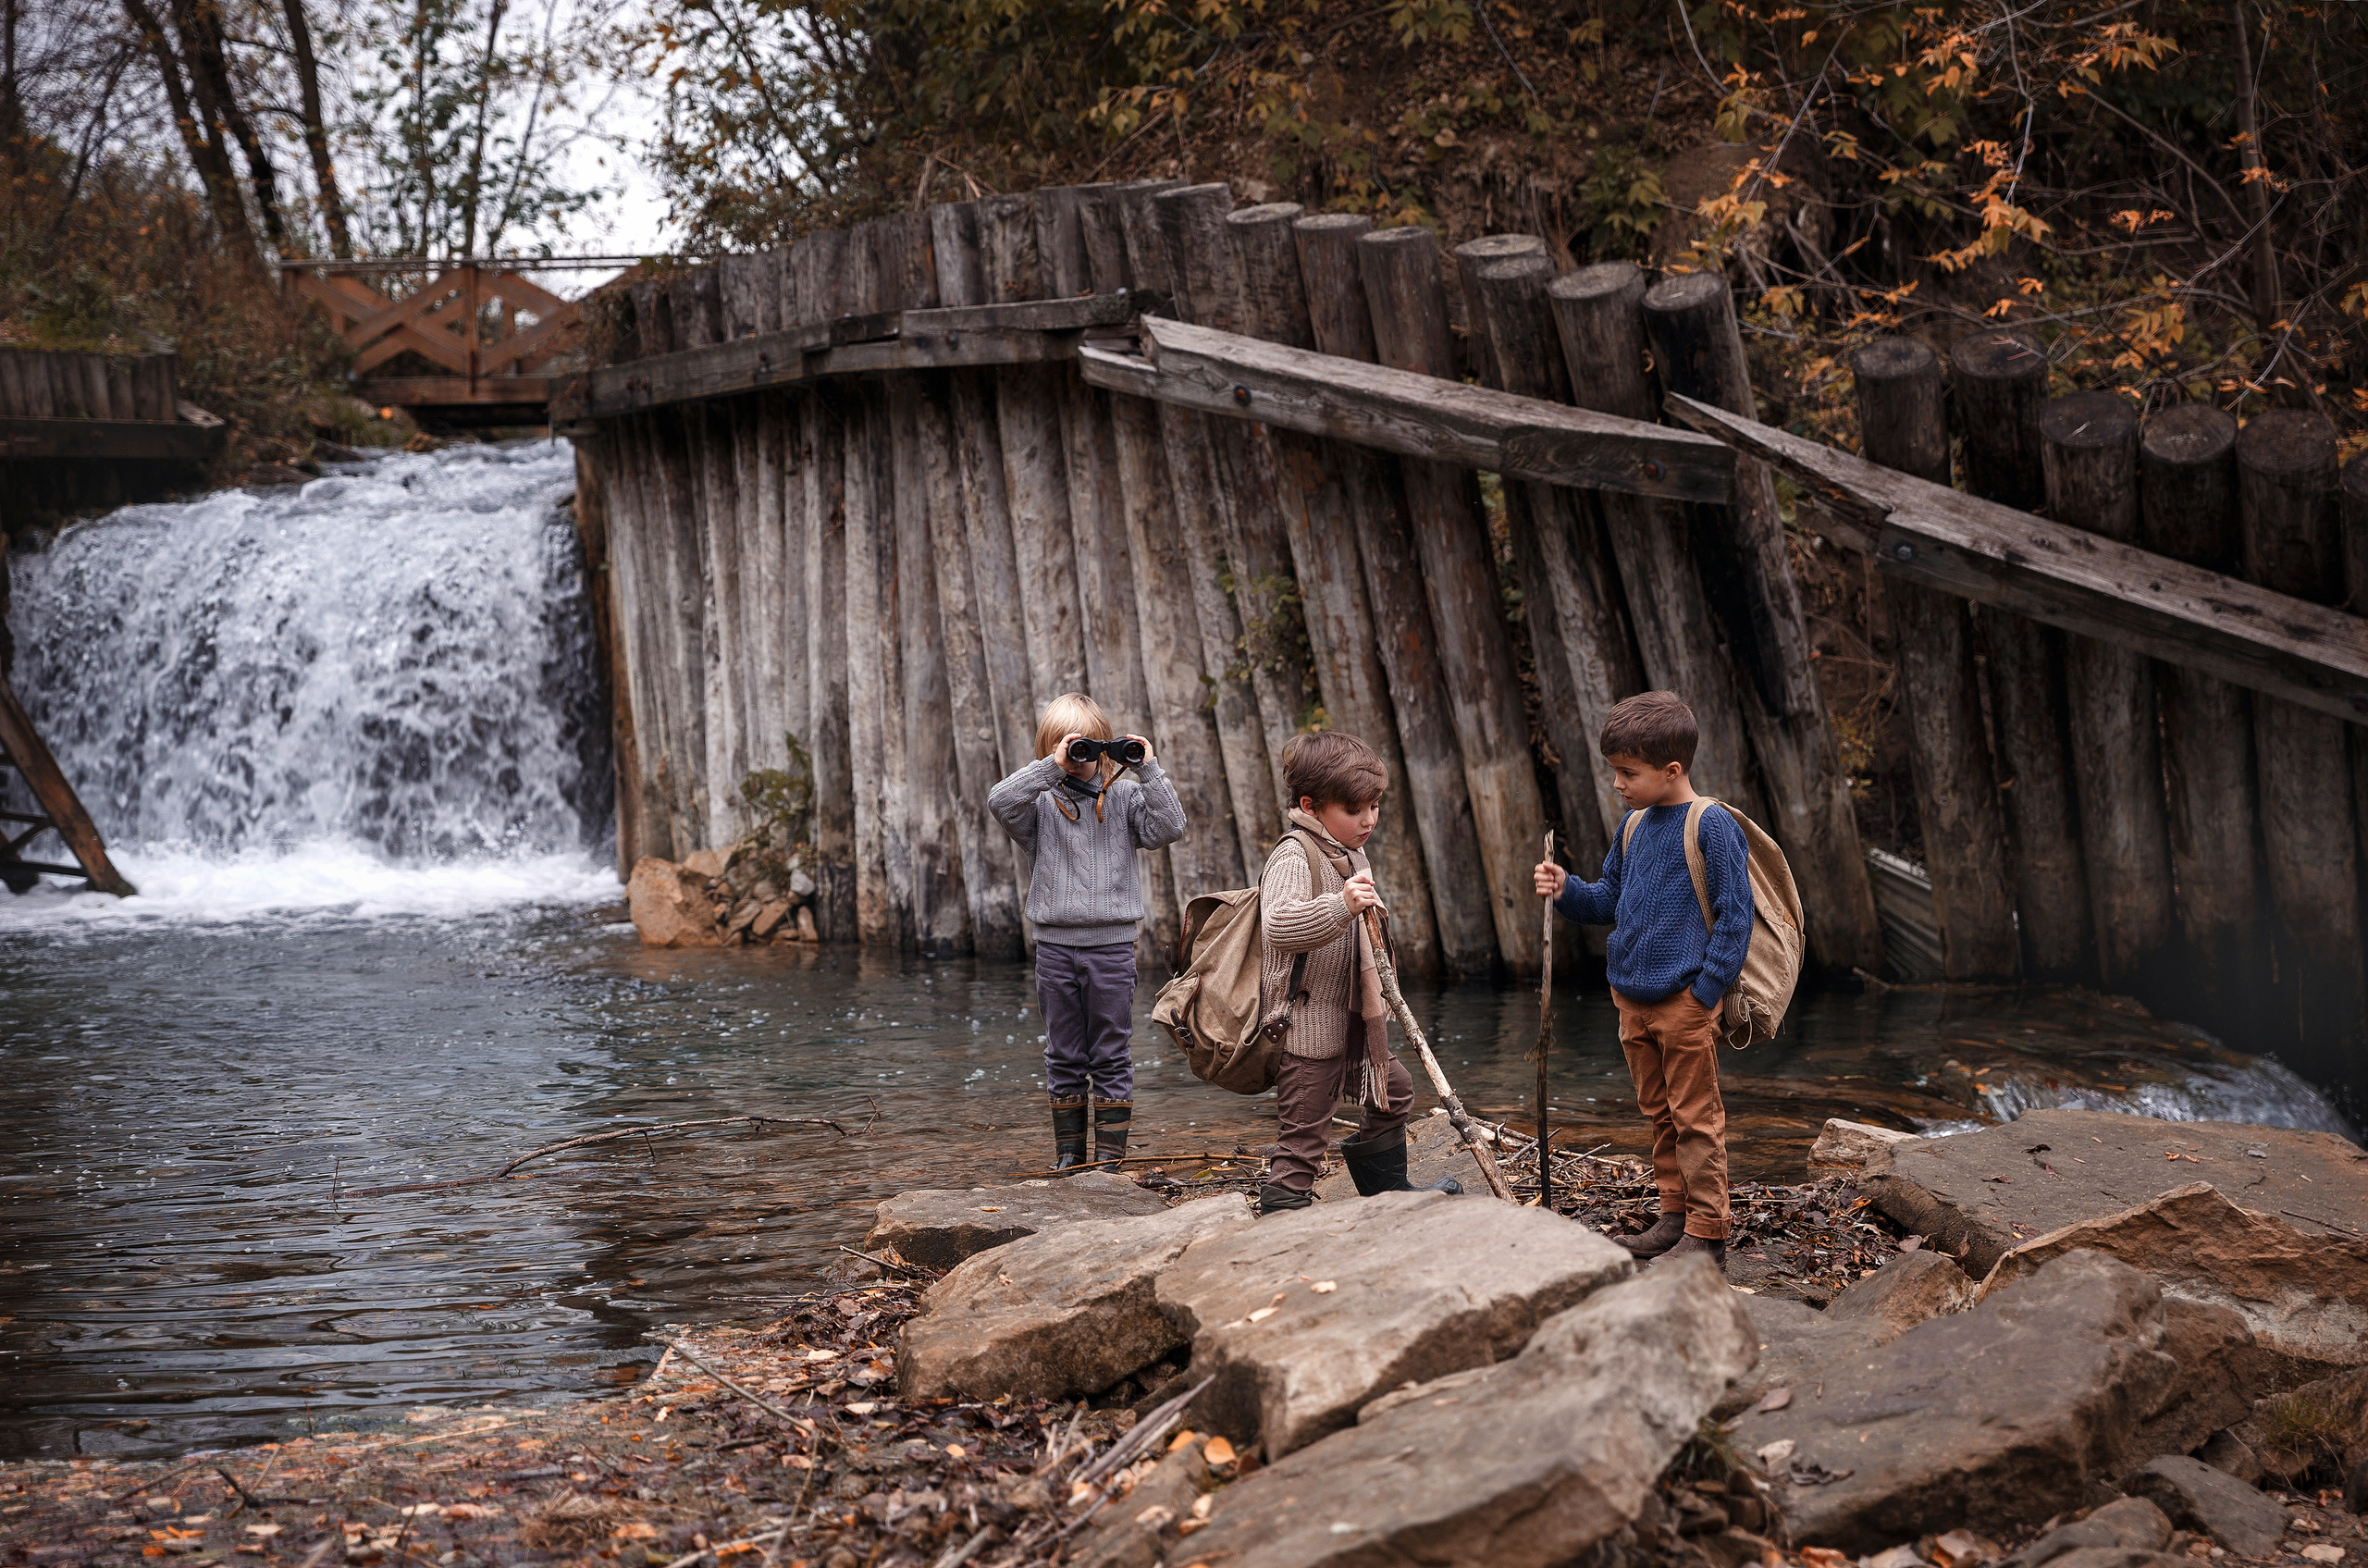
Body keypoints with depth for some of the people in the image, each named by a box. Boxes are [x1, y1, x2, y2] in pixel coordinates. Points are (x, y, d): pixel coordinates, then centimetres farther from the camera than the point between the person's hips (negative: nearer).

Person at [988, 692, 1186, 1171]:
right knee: (1063, 1055, 9)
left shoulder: (1124, 798, 4)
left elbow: (1169, 828, -9)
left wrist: (1149, 772, -13)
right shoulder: (1041, 802, 3)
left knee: (1112, 1055, 3)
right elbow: (1000, 801, -16)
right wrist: (1051, 768, -22)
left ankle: (1111, 1152, 9)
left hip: (1111, 944, -1)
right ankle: (1069, 1149, 19)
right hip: (1055, 944, 1)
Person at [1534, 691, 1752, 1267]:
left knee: (1695, 1118, -3)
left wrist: (1706, 989, -16)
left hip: (1685, 1001, -8)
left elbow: (1735, 914, -13)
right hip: (1632, 999, 8)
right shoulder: (1634, 826, 11)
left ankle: (1707, 1236, 1)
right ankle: (1675, 1216, 25)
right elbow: (1610, 901, 21)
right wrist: (1566, 890, 1)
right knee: (1659, 1113, 15)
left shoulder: (1710, 826, -12)